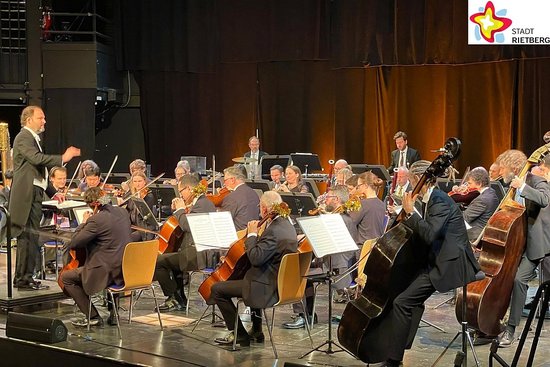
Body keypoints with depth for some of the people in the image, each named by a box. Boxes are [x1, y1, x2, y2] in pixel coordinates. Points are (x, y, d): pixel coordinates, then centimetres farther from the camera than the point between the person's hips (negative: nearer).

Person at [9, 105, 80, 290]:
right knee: (29, 236, -10)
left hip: (34, 193, 10)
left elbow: (40, 163, 21)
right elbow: (37, 158, -25)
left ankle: (22, 277, 19)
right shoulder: (23, 138, -10)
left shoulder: (33, 138, 21)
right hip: (28, 194, -10)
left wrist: (64, 157, 14)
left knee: (27, 237, 13)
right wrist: (63, 158, -22)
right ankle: (24, 278, -7)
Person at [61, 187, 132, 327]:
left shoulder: (96, 220, -19)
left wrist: (84, 222, -1)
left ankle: (93, 316, 7)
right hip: (126, 271, 8)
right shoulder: (122, 212, 5)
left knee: (66, 277, 10)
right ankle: (113, 313, 33)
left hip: (107, 272, -8)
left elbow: (73, 244, -14)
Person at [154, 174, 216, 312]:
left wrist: (180, 210, -8)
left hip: (197, 255, -12)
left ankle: (174, 299, 0)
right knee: (172, 257, 34)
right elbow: (186, 225, 23)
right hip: (201, 252, 12)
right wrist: (178, 210, 10)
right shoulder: (204, 202, 18)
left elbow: (187, 225, -25)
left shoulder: (201, 204, -15)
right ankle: (180, 299, 32)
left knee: (157, 261, -11)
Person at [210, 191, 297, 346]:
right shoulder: (286, 225, 8)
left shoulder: (274, 231, -24)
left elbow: (256, 258, -28)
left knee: (217, 289, -3)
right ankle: (256, 330, 41)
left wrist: (252, 235, -15)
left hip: (268, 287, -10)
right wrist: (257, 234, 6)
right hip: (282, 283, 10)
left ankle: (239, 334, 4)